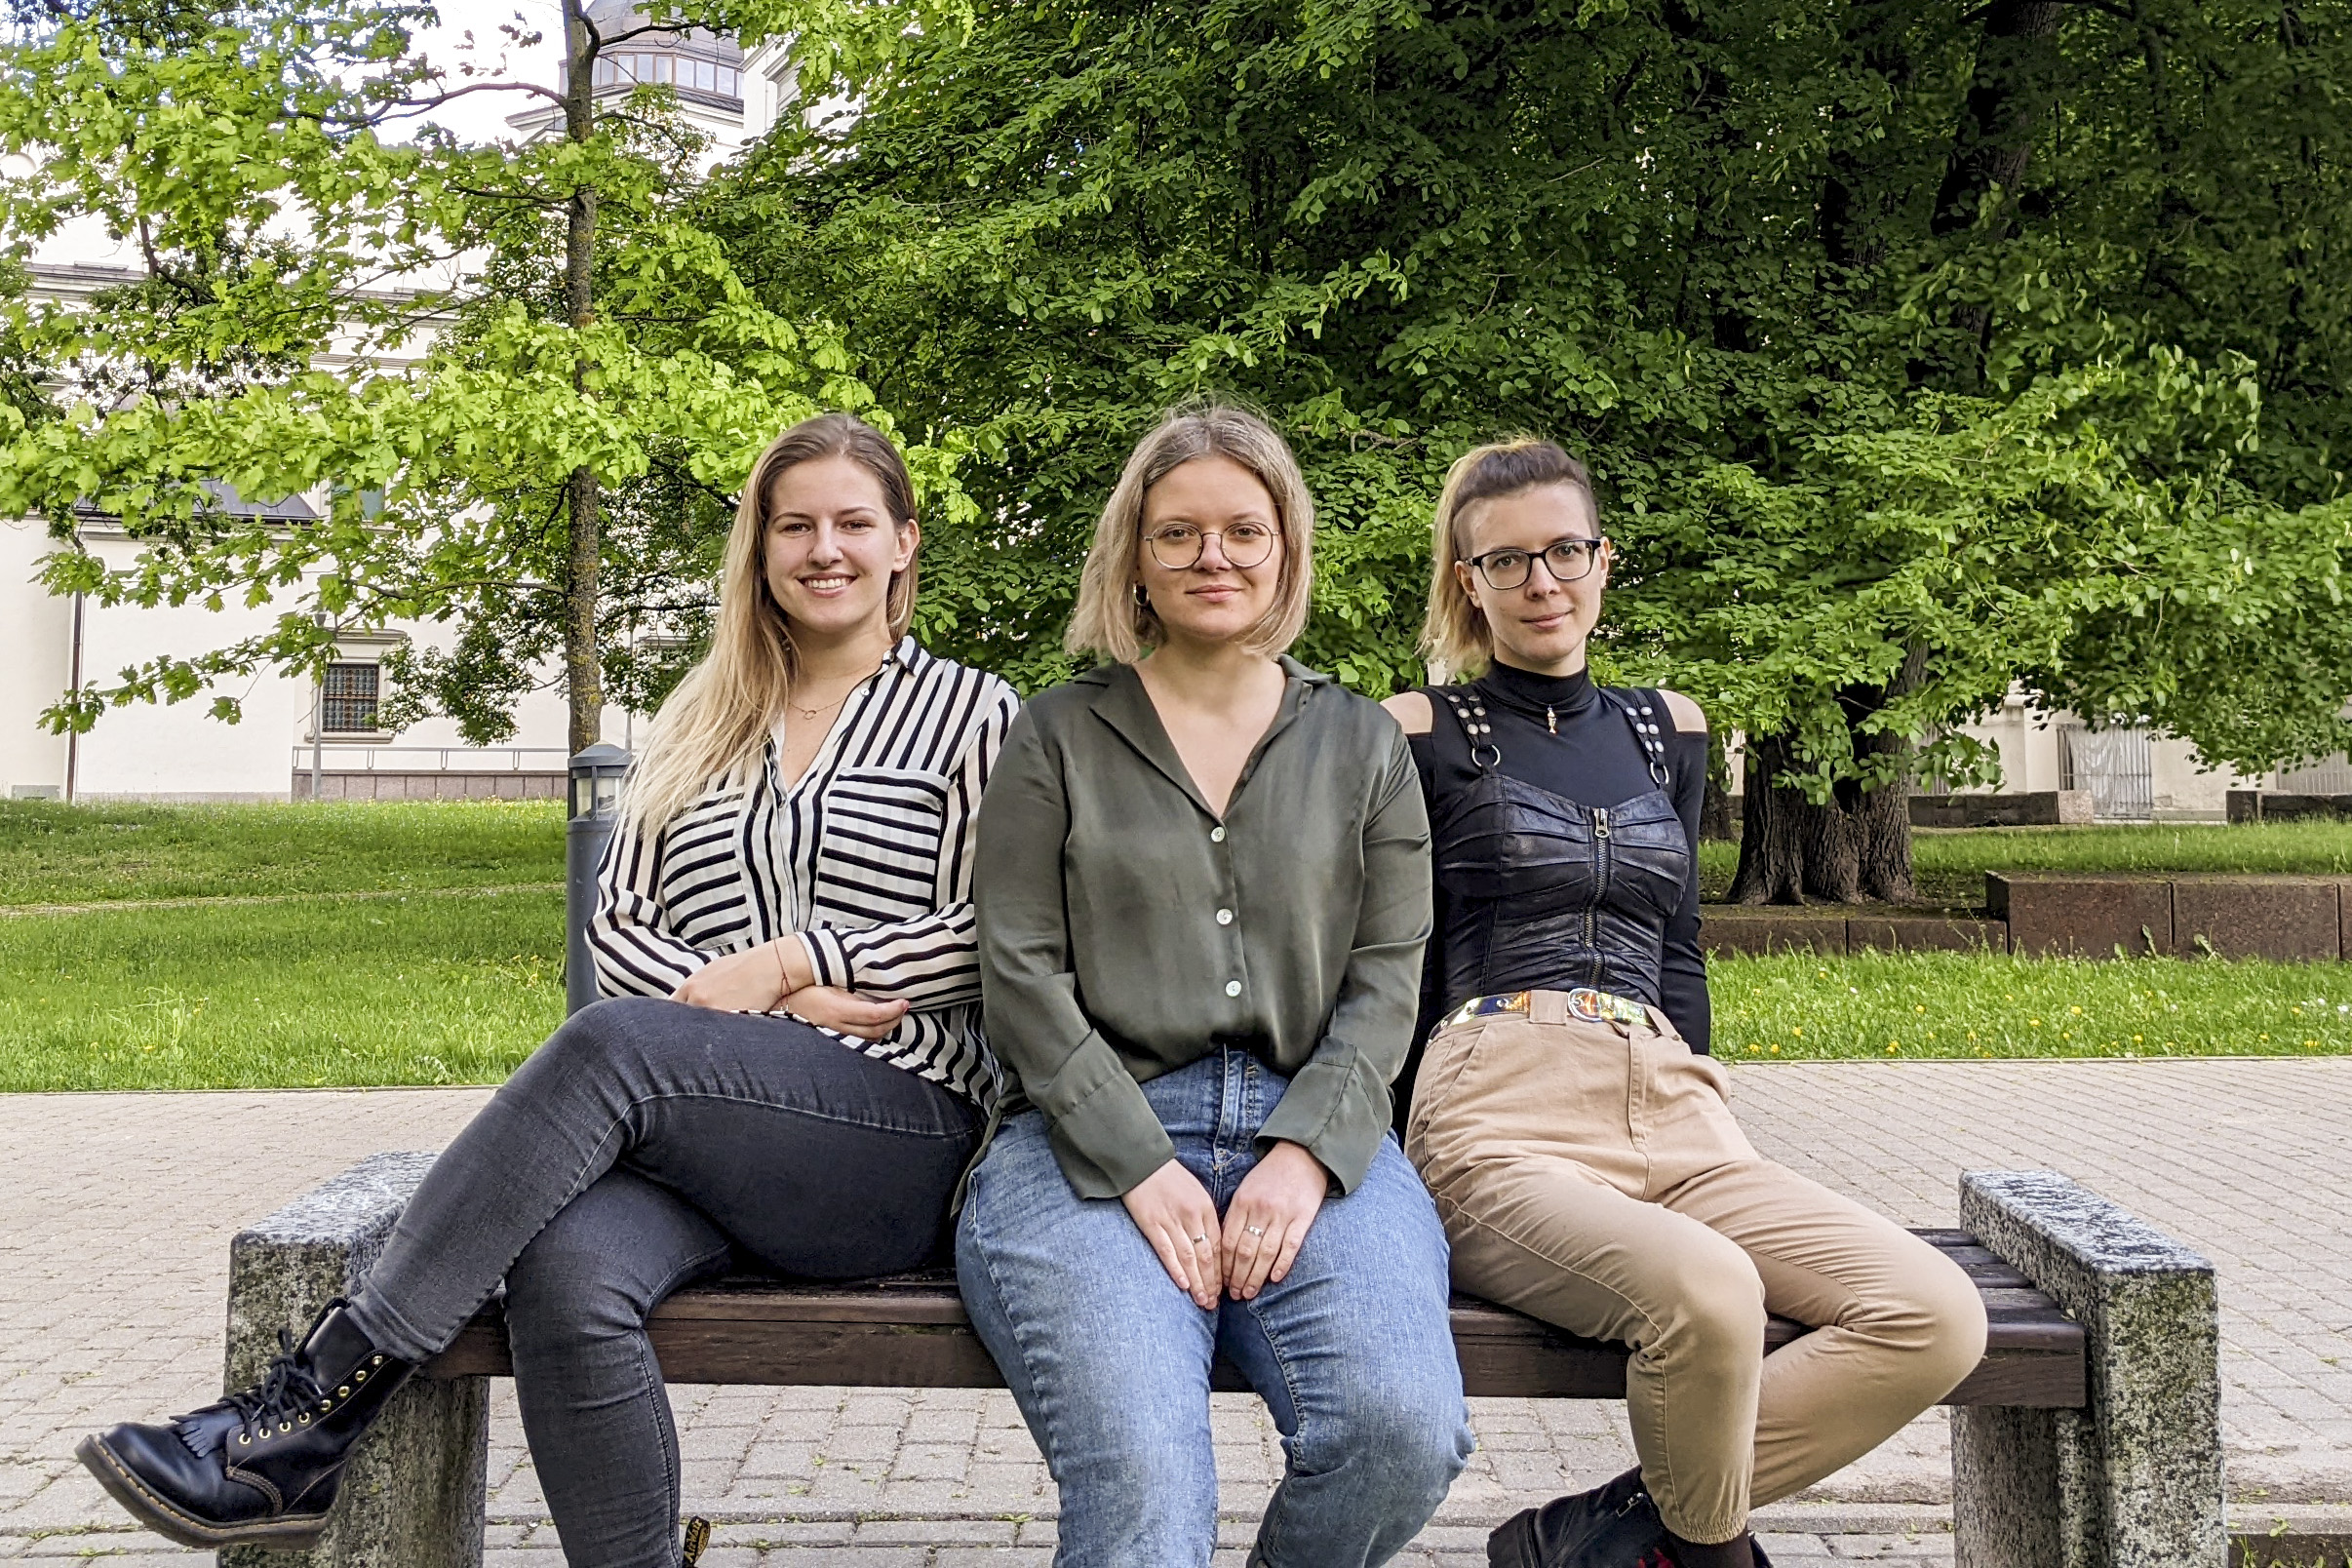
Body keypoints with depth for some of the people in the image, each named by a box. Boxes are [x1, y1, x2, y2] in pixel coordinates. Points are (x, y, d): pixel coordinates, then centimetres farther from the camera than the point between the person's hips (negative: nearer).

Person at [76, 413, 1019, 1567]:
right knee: (564, 1274, -32)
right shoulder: (697, 724, 22)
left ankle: (313, 1409, -24)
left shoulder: (971, 713, 9)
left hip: (899, 1139, -3)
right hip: (695, 1130, 4)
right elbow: (616, 925, 14)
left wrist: (785, 964, -8)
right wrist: (725, 1000, -6)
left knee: (610, 1042, -31)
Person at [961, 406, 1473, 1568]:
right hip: (1095, 1139, -2)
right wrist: (1141, 1168, -11)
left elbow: (1386, 976, 8)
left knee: (1405, 1431, -25)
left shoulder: (1362, 745, 16)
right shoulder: (1057, 739, 11)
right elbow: (1021, 973, 2)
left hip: (1308, 1134, 2)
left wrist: (1307, 1150, -9)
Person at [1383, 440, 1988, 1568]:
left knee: (1938, 1317, -16)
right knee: (1706, 1293, -34)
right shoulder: (1422, 733, 6)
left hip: (1669, 1116, 6)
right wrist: (1409, 1166, -1)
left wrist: (1710, 1129, 13)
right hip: (1502, 1120, -5)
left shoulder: (1668, 731, 20)